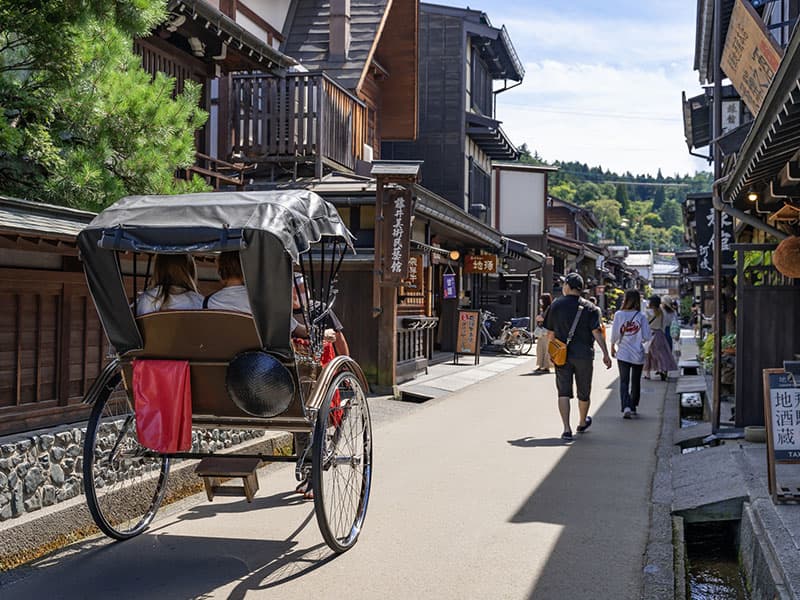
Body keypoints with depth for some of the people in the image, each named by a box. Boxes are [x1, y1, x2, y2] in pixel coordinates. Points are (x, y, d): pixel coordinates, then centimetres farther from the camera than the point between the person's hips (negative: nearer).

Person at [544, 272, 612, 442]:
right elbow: (596, 332, -11)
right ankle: (582, 423, 37)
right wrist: (605, 354, -11)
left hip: (562, 356, 0)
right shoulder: (589, 308, -2)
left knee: (563, 392, -1)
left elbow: (550, 333, 5)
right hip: (584, 355, 0)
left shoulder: (556, 305, 1)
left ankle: (566, 429, -14)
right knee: (584, 393, 17)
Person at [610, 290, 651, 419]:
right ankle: (633, 407, 26)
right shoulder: (641, 316, -8)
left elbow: (614, 334, -3)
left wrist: (613, 347, 15)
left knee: (624, 381, 2)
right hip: (638, 354, 1)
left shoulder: (619, 315, -7)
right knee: (636, 381, 16)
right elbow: (647, 336, -9)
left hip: (623, 354, -1)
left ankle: (626, 407, -17)